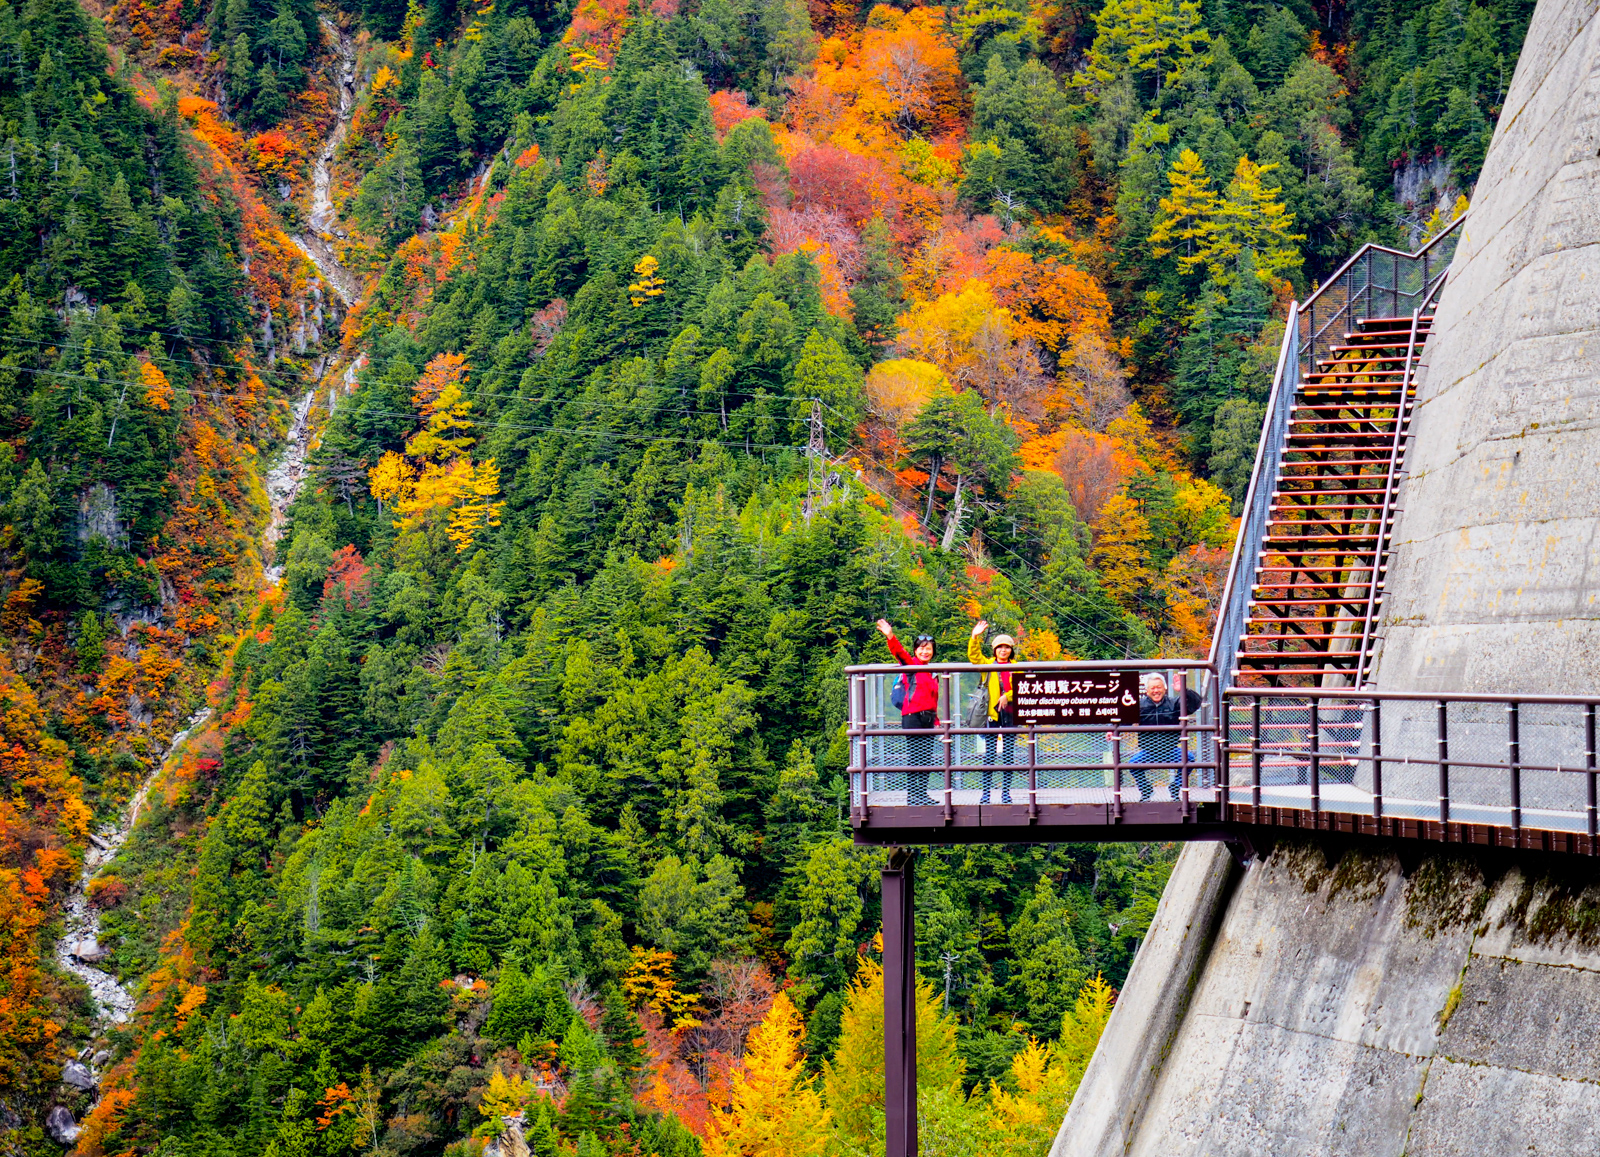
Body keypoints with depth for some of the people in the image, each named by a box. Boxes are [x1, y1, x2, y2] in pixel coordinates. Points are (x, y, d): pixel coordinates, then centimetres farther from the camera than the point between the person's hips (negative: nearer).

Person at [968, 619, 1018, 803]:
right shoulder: (987, 665, 9)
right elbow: (973, 655, -4)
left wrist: (1007, 696, -13)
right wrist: (975, 637, -18)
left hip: (1010, 713, 1)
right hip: (992, 713, -1)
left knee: (1008, 754, 3)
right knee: (989, 754, -4)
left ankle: (1006, 792, 8)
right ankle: (986, 792, -3)